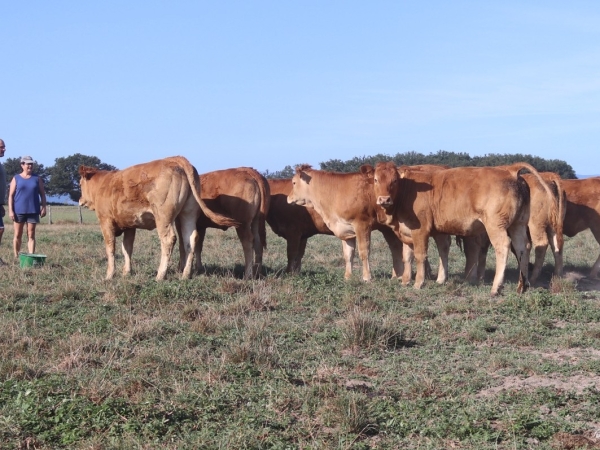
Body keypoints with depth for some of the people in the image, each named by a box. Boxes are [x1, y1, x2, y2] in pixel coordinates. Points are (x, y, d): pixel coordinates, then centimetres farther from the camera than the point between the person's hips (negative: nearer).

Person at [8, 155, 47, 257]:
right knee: (18, 235, 5)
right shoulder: (16, 178, 4)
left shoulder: (37, 179, 8)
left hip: (33, 211, 1)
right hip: (19, 210, -1)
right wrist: (10, 210, -7)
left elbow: (42, 194, 10)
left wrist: (44, 207, 0)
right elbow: (11, 195, 1)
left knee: (31, 235, -2)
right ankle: (16, 256, 14)